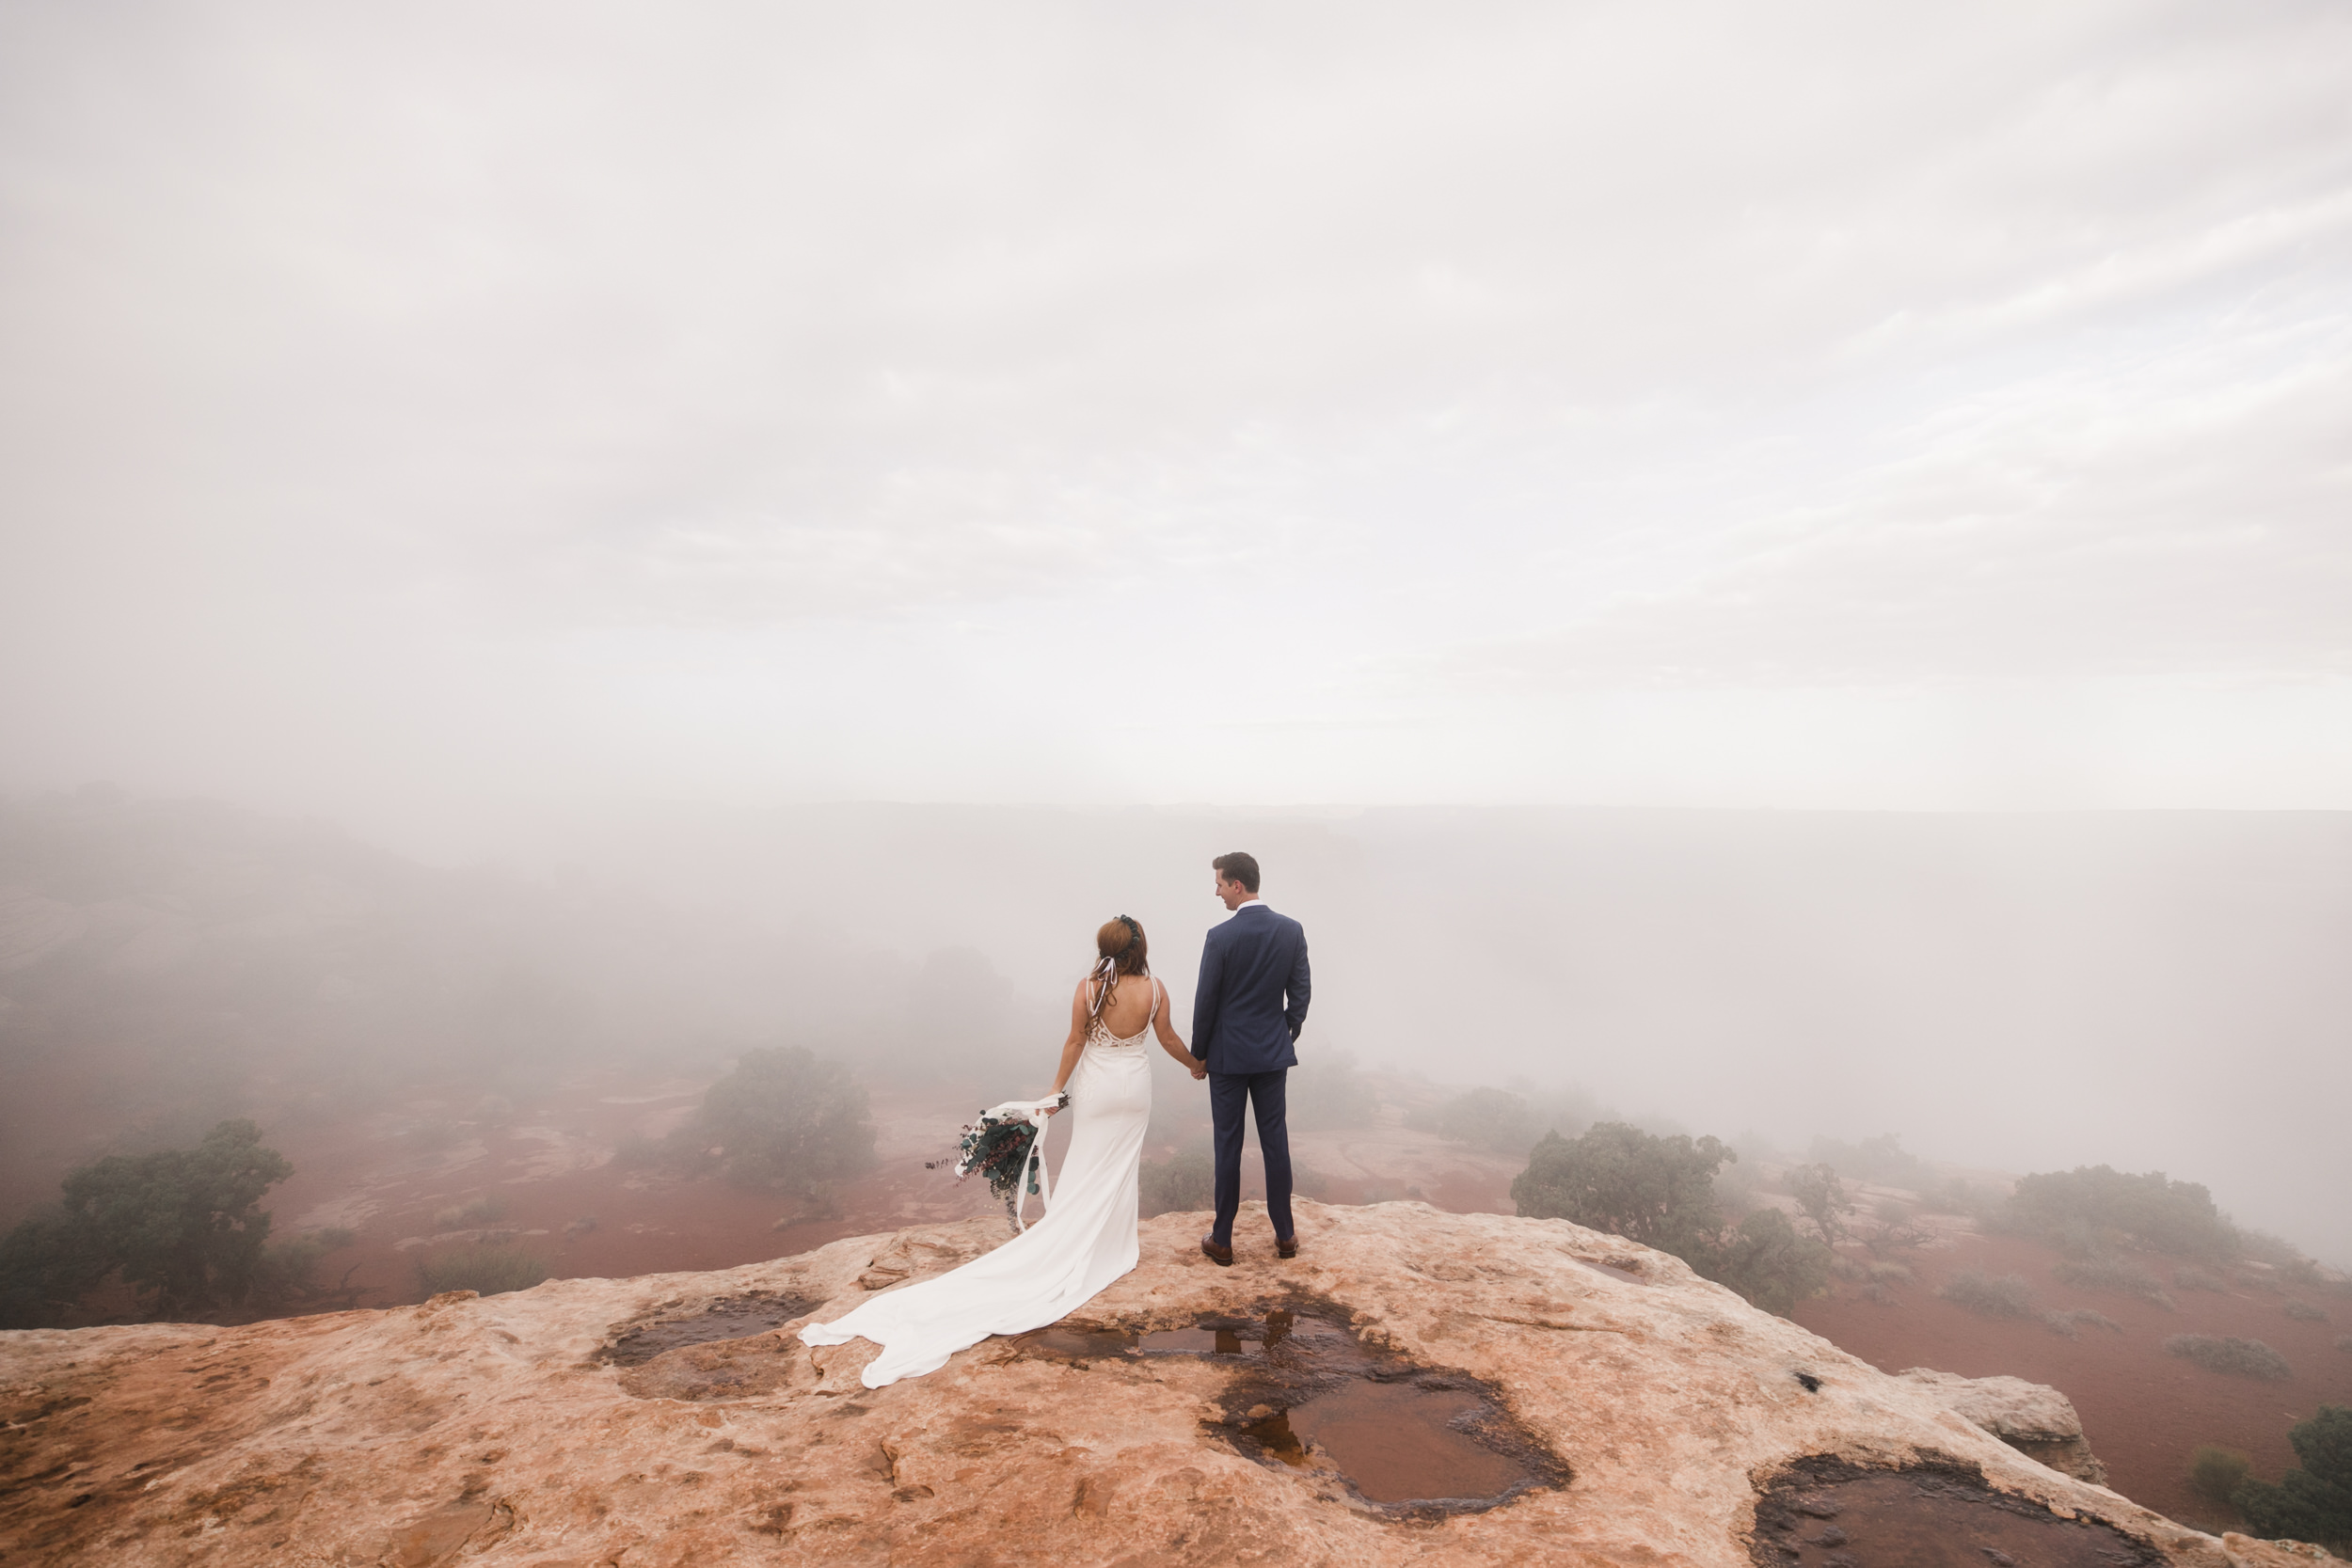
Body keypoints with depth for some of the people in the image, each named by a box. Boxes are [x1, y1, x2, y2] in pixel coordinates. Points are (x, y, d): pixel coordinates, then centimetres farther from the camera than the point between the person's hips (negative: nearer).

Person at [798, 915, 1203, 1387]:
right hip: (1135, 1087, 1)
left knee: (1087, 1174, 13)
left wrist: (1057, 1087, 2)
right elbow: (1168, 1039, -2)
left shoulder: (1088, 989, -18)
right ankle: (1111, 1247, 28)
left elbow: (1075, 1041, -10)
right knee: (1123, 1166, 17)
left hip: (1096, 1086, -1)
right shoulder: (1155, 989, -15)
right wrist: (1195, 1065, 17)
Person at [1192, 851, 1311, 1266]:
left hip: (1228, 1056, -3)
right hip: (1274, 1053, 3)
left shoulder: (1221, 936, -16)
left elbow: (1206, 1001, -10)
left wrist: (1198, 1053, 3)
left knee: (1228, 1144, 6)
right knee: (1275, 1139, 12)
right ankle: (1285, 1235, 22)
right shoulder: (1292, 931, -4)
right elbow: (1300, 994, 1)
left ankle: (1222, 1240, 16)